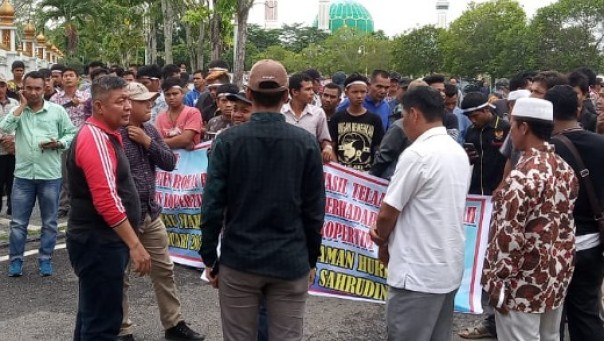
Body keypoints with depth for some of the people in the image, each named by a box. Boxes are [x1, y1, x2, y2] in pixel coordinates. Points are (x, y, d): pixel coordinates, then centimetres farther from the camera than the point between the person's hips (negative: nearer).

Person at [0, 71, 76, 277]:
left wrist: (58, 144, -15)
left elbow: (72, 133, 3)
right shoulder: (18, 110, 5)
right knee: (18, 222, 7)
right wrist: (22, 106, -9)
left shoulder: (57, 111, 0)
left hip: (50, 175, -1)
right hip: (23, 175, 1)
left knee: (49, 222, 9)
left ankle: (45, 259, 21)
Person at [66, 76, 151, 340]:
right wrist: (135, 245, -26)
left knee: (92, 315, 19)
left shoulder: (106, 135, 13)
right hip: (98, 243, -10)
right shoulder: (94, 139, -19)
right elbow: (106, 201, -27)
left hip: (102, 240, 10)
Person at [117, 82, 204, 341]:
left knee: (164, 270, 14)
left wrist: (147, 142, -10)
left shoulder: (150, 130, 7)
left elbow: (169, 163, 3)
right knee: (121, 277, 7)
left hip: (151, 214, 7)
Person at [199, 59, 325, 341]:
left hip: (239, 260, 0)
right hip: (291, 262, 1)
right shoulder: (306, 143, -5)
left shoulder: (228, 140, -7)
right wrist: (311, 260, 10)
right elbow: (314, 210, -2)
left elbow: (212, 206, -7)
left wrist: (209, 257, 5)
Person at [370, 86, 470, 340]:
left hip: (419, 272, -8)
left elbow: (387, 213, -13)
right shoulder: (459, 152, 9)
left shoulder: (417, 153, -18)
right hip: (450, 267, 8)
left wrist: (382, 242, 7)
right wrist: (386, 232, 5)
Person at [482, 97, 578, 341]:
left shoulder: (522, 177, -22)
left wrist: (498, 282, -13)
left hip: (524, 285, -8)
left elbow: (509, 237, -22)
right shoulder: (565, 169, 4)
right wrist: (559, 267, 20)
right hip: (557, 278, 8)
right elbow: (567, 226, 12)